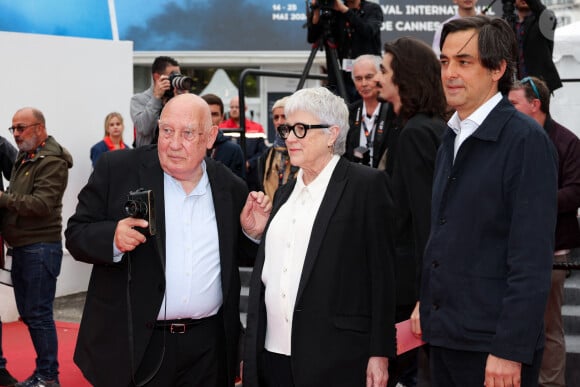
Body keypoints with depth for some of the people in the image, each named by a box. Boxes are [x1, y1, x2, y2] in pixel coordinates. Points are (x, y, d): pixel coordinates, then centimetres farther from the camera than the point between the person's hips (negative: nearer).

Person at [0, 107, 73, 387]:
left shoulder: (52, 161, -12)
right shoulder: (24, 158, 16)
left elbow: (41, 204, -21)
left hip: (41, 247, -9)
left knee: (38, 314, -4)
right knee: (27, 312, 13)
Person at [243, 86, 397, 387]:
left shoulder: (367, 184, -3)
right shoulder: (285, 193, 17)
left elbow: (382, 272, -7)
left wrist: (379, 353, -10)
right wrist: (250, 353, 16)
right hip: (273, 354, 6)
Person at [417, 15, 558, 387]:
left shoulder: (525, 140, -13)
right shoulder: (452, 139, 11)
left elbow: (532, 260, -17)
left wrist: (510, 350, -20)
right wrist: (427, 303, 11)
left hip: (492, 342, -7)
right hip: (444, 335, 7)